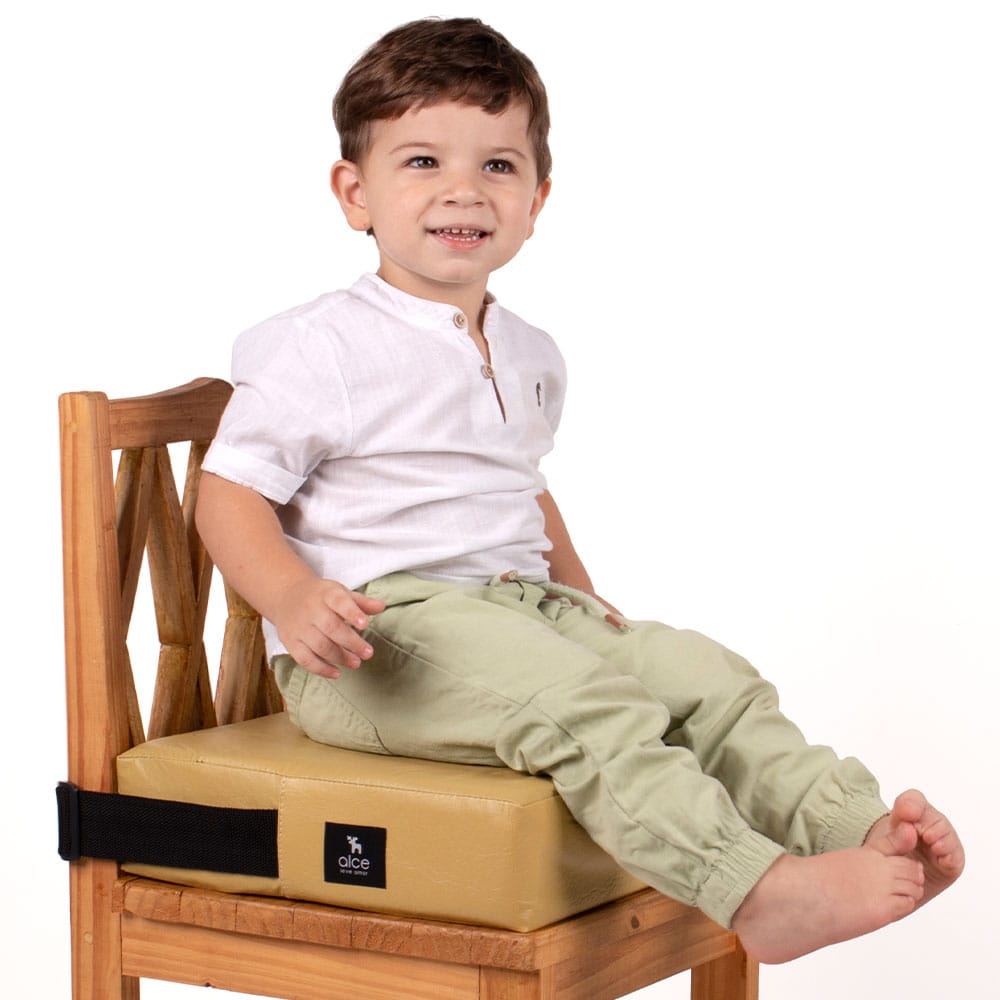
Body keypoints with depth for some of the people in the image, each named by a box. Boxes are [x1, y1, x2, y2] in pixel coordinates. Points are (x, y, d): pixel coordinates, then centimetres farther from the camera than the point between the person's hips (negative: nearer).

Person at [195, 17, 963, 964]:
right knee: (577, 702, -30)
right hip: (378, 633, -8)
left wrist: (583, 600, 18)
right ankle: (758, 892, -39)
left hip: (524, 604, 8)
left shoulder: (529, 357, 17)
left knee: (703, 675, -9)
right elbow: (230, 492, -9)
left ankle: (857, 827, -17)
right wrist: (294, 598, -27)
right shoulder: (322, 348, -7)